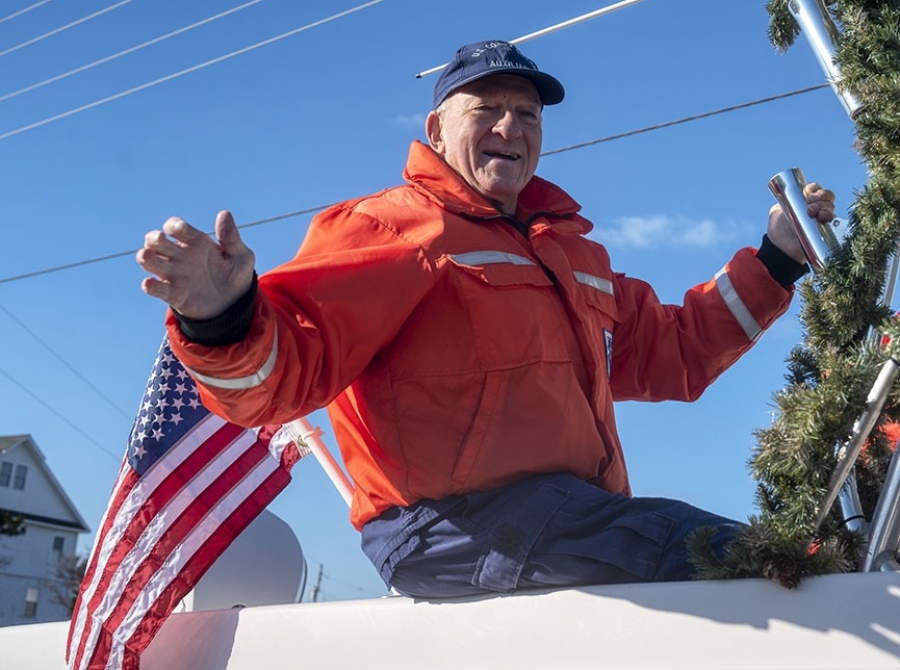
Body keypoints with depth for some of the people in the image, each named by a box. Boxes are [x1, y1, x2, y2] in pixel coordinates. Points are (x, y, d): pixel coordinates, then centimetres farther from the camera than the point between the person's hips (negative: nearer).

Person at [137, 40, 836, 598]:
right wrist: (225, 322, -33)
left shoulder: (576, 252, 27)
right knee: (746, 563, -25)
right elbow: (285, 368, -10)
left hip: (575, 522, 8)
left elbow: (671, 353, 34)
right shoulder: (397, 224, 2)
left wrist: (775, 259, 29)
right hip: (448, 525, -8)